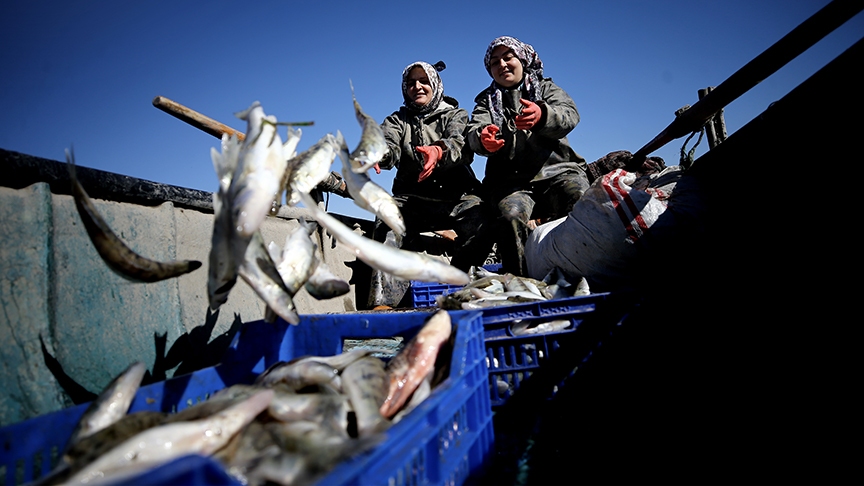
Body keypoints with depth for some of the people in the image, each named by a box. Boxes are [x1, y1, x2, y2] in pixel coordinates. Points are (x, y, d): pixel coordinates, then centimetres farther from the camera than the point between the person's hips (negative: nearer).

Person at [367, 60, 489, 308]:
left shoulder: (455, 115, 14)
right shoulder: (398, 119, 21)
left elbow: (462, 146, -11)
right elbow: (389, 146, -3)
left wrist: (440, 151, -37)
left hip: (455, 197, -1)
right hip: (411, 198, 1)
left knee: (478, 221, -34)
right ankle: (383, 302, -40)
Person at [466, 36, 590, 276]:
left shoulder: (545, 88, 21)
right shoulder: (486, 101, 24)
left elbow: (569, 116, -2)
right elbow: (474, 134, 2)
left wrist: (541, 115, -27)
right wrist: (483, 139, -26)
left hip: (557, 170, 0)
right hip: (511, 179, 1)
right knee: (511, 217, -33)